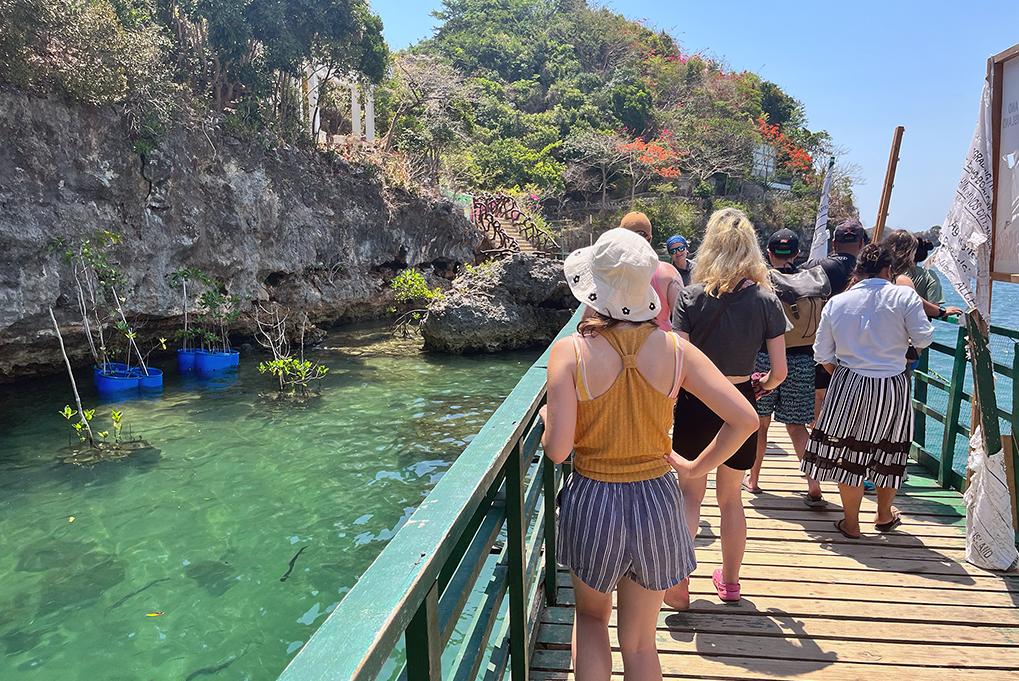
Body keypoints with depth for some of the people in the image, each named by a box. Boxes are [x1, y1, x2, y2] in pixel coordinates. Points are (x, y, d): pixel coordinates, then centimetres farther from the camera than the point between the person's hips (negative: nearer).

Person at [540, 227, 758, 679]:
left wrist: (546, 417, 1)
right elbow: (745, 419, -8)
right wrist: (694, 467, 3)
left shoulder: (570, 351, -17)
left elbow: (557, 450, -20)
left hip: (592, 502, -2)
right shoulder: (675, 350, -9)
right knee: (640, 643, 20)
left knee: (591, 616, 28)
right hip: (656, 498, 2)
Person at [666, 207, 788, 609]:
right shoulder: (766, 300, -6)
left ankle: (677, 579, 7)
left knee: (690, 493, 14)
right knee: (731, 497, 18)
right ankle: (730, 580, 33)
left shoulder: (692, 297, -12)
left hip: (696, 405, -2)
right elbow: (779, 371, -5)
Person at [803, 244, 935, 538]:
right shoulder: (904, 296, -8)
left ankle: (851, 523, 18)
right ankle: (885, 515, 36)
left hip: (848, 386, 1)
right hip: (892, 387, 0)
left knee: (847, 453, 10)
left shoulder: (836, 302, -1)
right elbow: (923, 339, -7)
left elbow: (822, 353, 2)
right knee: (888, 451, 18)